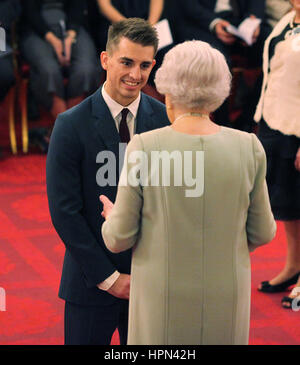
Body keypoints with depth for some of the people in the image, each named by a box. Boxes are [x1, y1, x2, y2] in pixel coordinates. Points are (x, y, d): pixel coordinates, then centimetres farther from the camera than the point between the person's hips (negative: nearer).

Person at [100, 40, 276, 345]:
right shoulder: (248, 148, -11)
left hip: (163, 300, -2)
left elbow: (121, 237, -10)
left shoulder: (144, 148, -17)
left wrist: (113, 221, 14)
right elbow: (260, 231, -1)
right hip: (224, 302, 2)